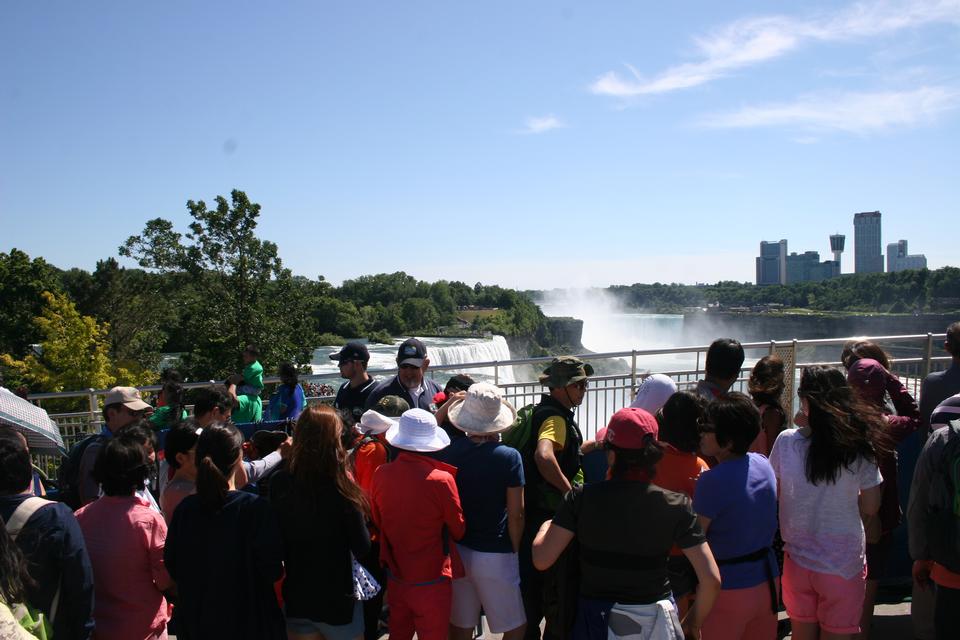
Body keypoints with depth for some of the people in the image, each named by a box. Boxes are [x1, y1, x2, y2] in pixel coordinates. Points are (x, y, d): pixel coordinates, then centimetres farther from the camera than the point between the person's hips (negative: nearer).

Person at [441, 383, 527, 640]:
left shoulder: (449, 452, -7)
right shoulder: (509, 457, -16)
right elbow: (515, 515, -12)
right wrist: (515, 550, 2)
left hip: (456, 551, 4)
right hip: (495, 555, -4)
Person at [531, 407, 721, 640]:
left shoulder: (582, 498, -15)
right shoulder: (677, 506, -12)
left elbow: (542, 560, -15)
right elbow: (711, 578, -13)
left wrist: (545, 527, 6)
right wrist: (695, 621, 5)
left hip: (597, 620, -1)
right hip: (656, 620, 1)